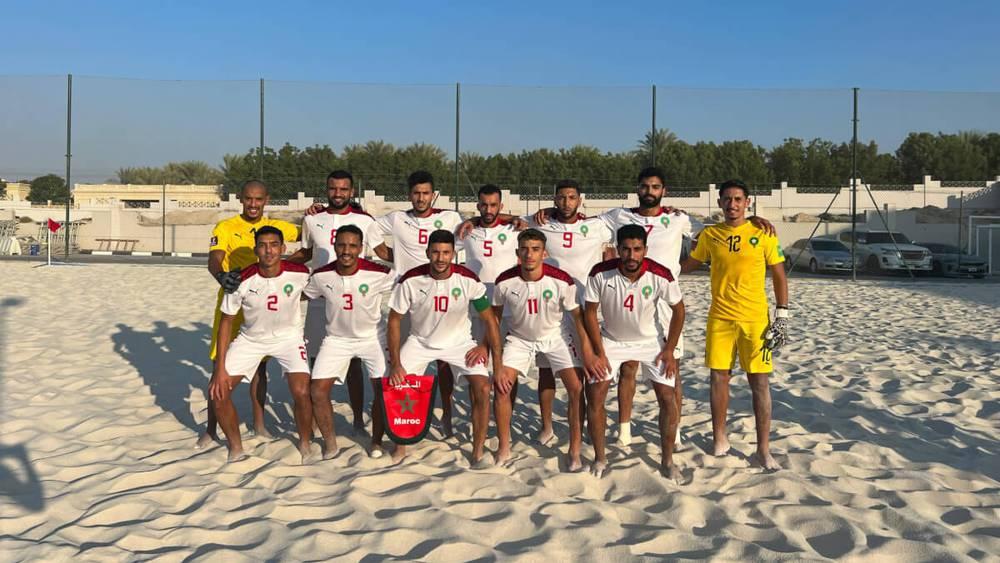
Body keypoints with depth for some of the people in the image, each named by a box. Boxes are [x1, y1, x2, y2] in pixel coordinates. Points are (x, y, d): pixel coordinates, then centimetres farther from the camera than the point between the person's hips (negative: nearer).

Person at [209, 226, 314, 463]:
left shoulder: (300, 273, -22)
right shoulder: (242, 280, -21)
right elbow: (227, 321, -11)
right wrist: (220, 368, -13)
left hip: (289, 337, -1)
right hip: (251, 338, 2)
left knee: (301, 392, -22)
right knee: (218, 390, -8)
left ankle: (305, 445, 7)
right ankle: (236, 448, 15)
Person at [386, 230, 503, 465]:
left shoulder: (468, 279, -21)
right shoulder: (410, 280, -20)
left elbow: (489, 319, -11)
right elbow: (394, 320, -9)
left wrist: (498, 364, -15)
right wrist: (395, 363, -14)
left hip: (460, 342, -1)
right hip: (420, 341, 1)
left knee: (483, 387, -18)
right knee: (396, 386, -13)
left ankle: (478, 451, 0)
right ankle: (400, 446, 10)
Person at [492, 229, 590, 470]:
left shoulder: (562, 281, -24)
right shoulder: (505, 281, -20)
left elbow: (577, 315, -13)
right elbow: (495, 316, -4)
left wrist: (587, 352, -17)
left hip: (555, 337, -1)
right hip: (519, 338, 1)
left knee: (577, 388, -14)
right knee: (501, 385, -13)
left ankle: (574, 451, 3)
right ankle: (504, 448, 7)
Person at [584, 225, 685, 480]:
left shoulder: (660, 275, -25)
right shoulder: (600, 273, -24)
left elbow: (678, 310, -7)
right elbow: (590, 312, -11)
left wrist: (669, 349, -8)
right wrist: (599, 353, -12)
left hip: (650, 341, 0)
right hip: (611, 339, 0)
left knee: (668, 398, -6)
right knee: (594, 395, -9)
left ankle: (667, 460, 13)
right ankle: (599, 458, 8)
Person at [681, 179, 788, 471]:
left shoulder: (762, 233, -2)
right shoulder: (710, 235, 4)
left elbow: (779, 276, 1)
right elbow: (689, 264, 17)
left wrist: (782, 316, -5)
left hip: (755, 320, -2)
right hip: (719, 318, 2)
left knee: (759, 381, -1)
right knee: (719, 377, 7)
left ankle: (764, 449, 8)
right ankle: (719, 438, 23)